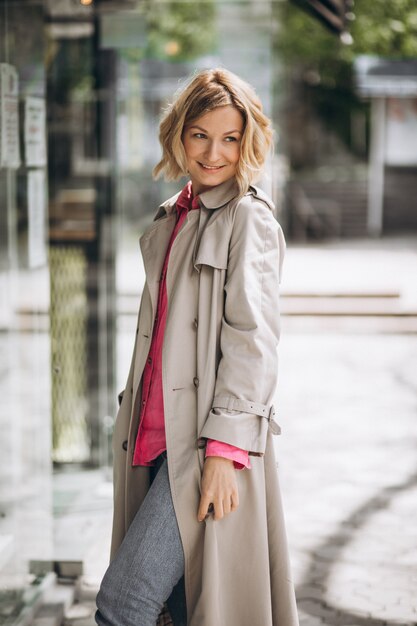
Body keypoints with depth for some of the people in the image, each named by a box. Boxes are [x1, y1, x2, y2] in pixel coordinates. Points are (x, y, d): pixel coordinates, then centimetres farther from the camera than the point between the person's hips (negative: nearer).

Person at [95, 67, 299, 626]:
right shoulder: (172, 218, 17)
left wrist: (224, 448, -19)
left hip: (211, 440, -8)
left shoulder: (250, 219, -7)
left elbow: (253, 340, -13)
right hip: (156, 434, 8)